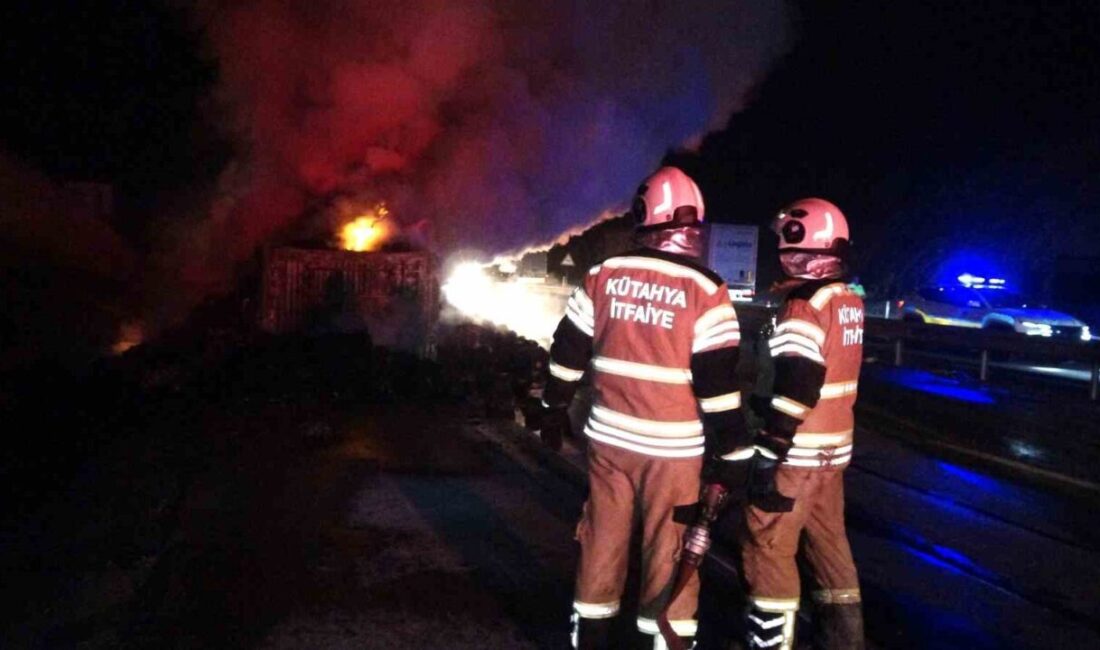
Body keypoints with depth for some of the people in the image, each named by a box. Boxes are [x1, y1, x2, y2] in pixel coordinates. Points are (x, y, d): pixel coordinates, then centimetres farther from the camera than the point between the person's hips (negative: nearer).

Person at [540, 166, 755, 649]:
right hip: (671, 447, -3)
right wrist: (733, 457, -4)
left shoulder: (603, 275, -1)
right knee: (668, 554, 9)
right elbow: (718, 385, -12)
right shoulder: (704, 291, -11)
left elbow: (568, 353, 7)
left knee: (603, 542, 16)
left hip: (608, 437, 4)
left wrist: (554, 410, 21)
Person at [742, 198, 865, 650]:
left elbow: (795, 391, -24)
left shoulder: (804, 306, -19)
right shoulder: (851, 302, 9)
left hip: (798, 452, -9)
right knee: (829, 543, 19)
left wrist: (769, 455, -21)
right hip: (835, 447, 9)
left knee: (768, 550, 1)